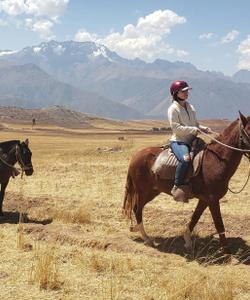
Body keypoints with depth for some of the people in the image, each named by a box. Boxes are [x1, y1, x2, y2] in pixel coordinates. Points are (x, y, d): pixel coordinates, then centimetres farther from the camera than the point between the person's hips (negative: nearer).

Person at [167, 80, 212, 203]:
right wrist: (194, 130, -18)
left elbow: (196, 124, 23)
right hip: (178, 141, -8)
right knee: (185, 159, -36)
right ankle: (178, 186, -25)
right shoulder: (173, 109, -6)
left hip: (192, 141, 8)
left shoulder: (191, 108, 17)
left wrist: (204, 129, 3)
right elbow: (176, 127, -15)